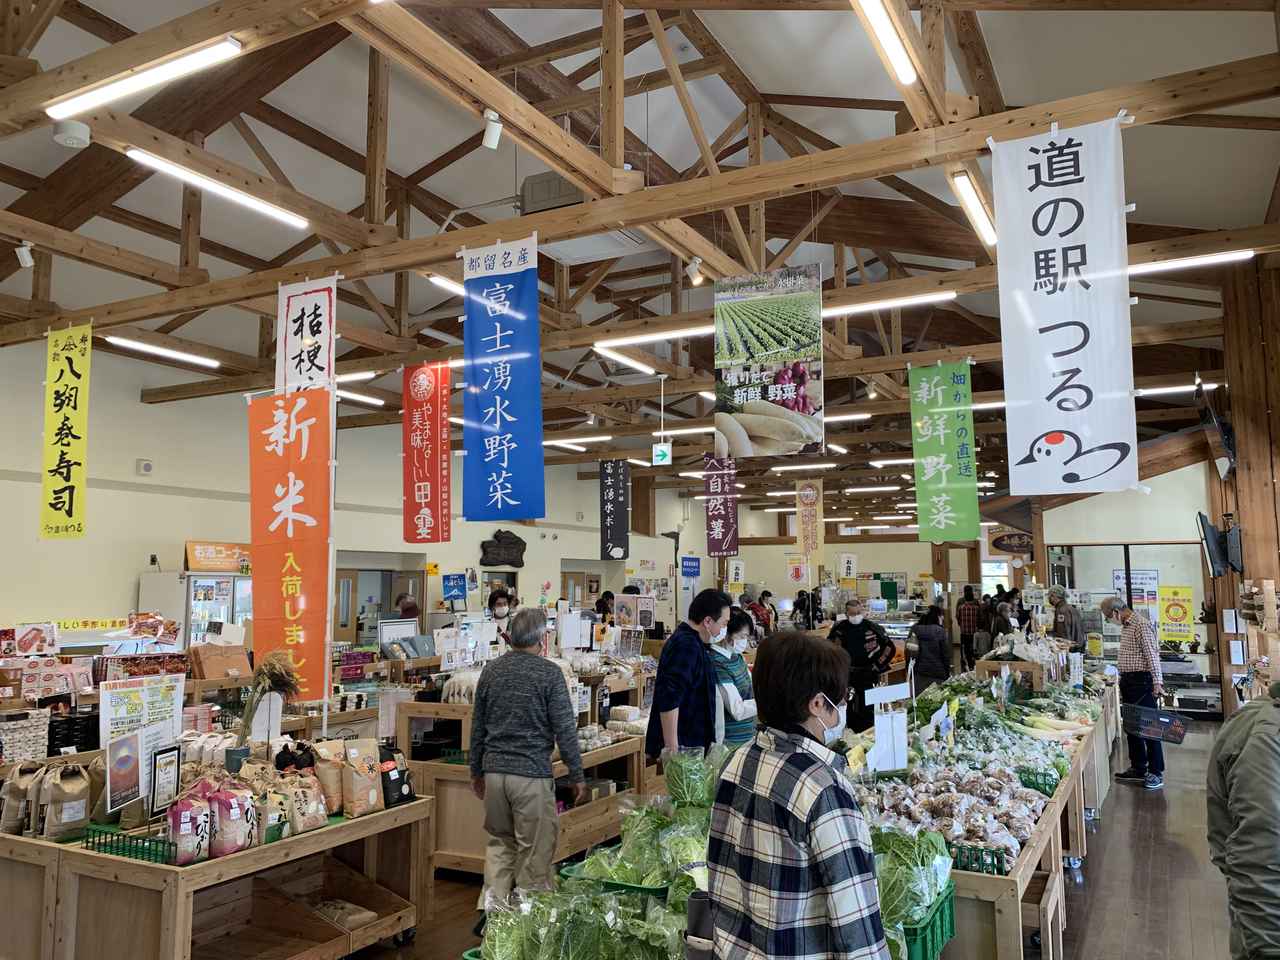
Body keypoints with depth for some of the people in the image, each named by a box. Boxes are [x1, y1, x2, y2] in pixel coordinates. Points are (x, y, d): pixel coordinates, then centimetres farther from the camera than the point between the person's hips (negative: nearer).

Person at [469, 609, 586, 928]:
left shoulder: (491, 670, 6)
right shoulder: (549, 673, -10)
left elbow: (477, 726, 12)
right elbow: (564, 729, -10)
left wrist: (477, 770, 22)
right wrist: (577, 776, -1)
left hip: (494, 770, 5)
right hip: (532, 774, -5)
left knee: (500, 842, 18)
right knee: (535, 849, 6)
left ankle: (490, 909, 13)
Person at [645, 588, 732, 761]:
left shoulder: (689, 641, 14)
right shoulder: (686, 647, -20)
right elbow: (668, 701, -27)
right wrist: (671, 748, -26)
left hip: (691, 743, 10)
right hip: (682, 746, -10)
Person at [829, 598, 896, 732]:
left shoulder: (873, 628, -9)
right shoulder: (839, 628, -3)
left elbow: (890, 647, -1)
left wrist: (878, 666, -2)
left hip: (869, 676, -2)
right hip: (846, 676, 2)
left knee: (868, 711, 1)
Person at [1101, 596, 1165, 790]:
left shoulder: (1141, 625, -15)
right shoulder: (1126, 626, 15)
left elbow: (1152, 654, -20)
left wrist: (1157, 682, -25)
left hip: (1142, 681, -10)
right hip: (1128, 681, 10)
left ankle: (1156, 772, 5)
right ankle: (1138, 769, 22)